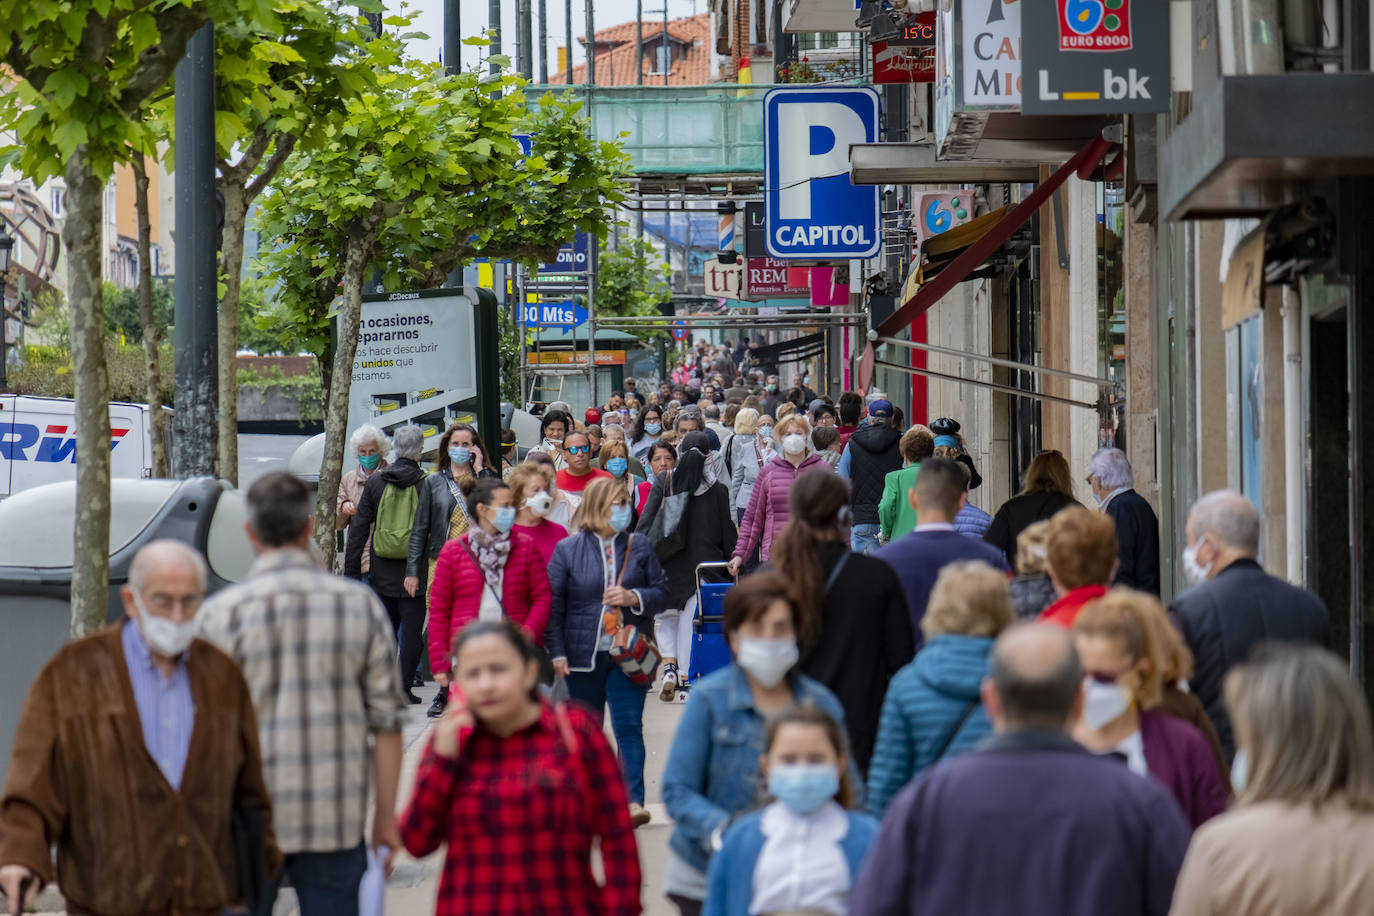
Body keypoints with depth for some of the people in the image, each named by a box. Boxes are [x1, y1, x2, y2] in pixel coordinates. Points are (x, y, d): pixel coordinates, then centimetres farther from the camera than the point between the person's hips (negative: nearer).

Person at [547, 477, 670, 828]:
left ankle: (633, 800, -15)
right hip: (583, 655, 0)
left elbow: (662, 594, 7)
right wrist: (557, 653, -9)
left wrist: (633, 598, -13)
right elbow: (553, 604, -1)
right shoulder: (567, 550, 0)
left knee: (629, 726, -10)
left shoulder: (639, 547, 5)